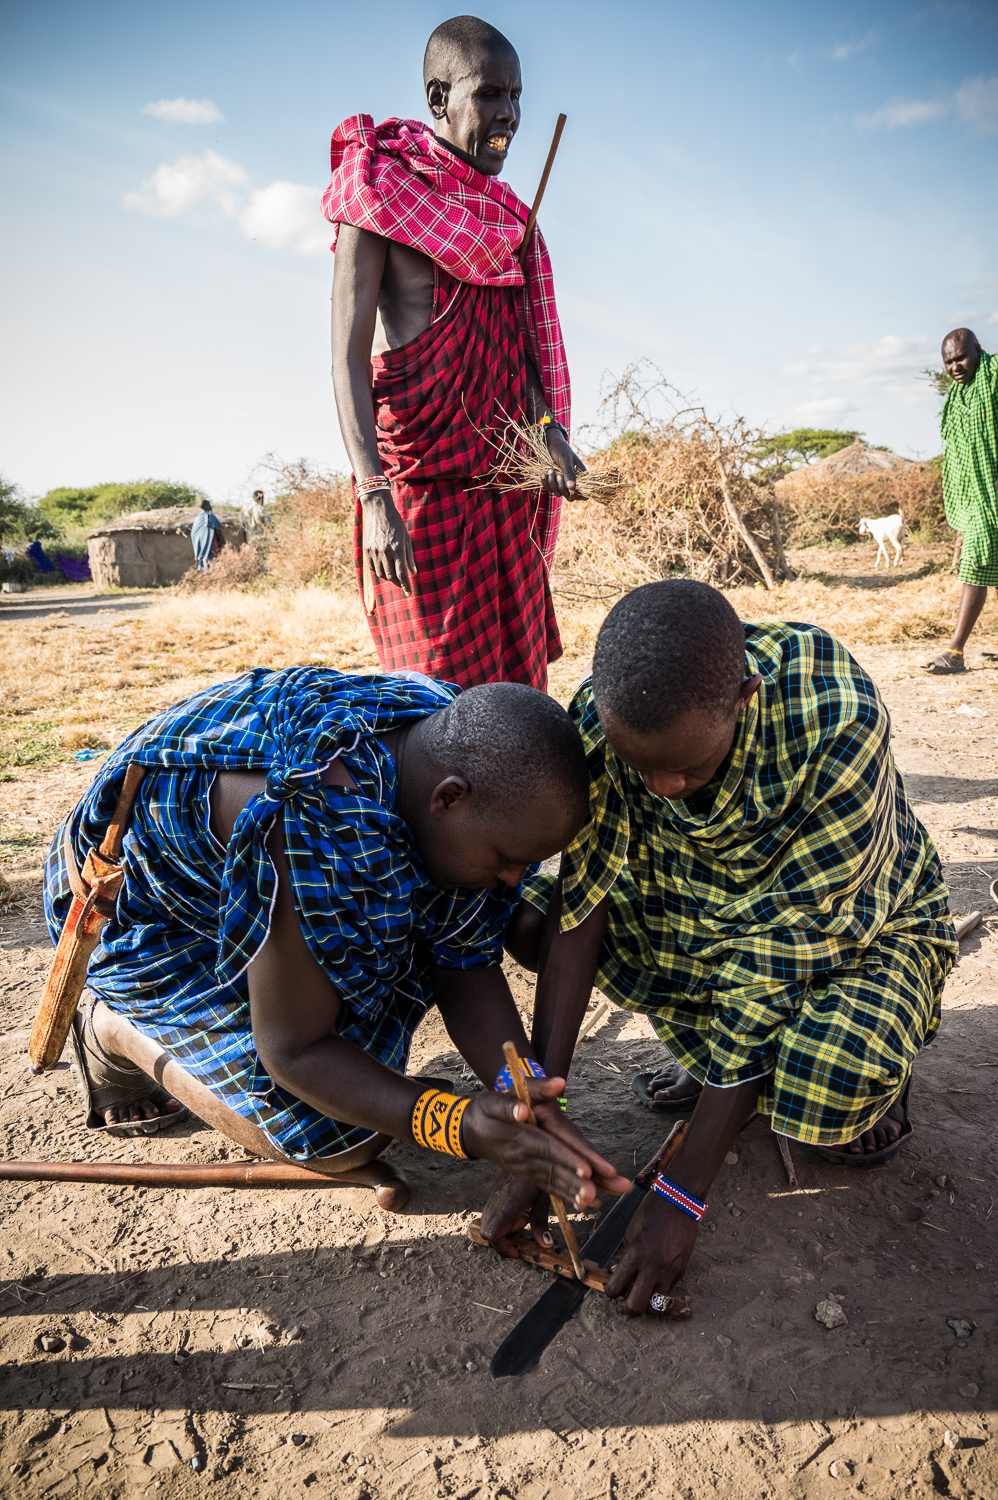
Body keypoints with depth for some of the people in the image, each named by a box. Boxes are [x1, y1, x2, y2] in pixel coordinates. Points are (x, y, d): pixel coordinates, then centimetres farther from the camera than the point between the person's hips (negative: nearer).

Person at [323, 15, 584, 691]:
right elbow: (348, 355, -13)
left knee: (520, 684, 7)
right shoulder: (381, 193, -4)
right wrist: (374, 496, -25)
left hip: (504, 478, 7)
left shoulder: (505, 212, 18)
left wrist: (548, 427, -1)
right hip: (422, 484, -7)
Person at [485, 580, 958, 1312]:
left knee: (831, 1086, -35)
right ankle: (714, 1050, 6)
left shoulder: (840, 732, -38)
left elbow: (774, 965, -35)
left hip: (859, 925, -4)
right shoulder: (605, 713, -26)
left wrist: (682, 1195, -31)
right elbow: (581, 907, -25)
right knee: (529, 916, -15)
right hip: (698, 905, 5)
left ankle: (877, 1070, 3)